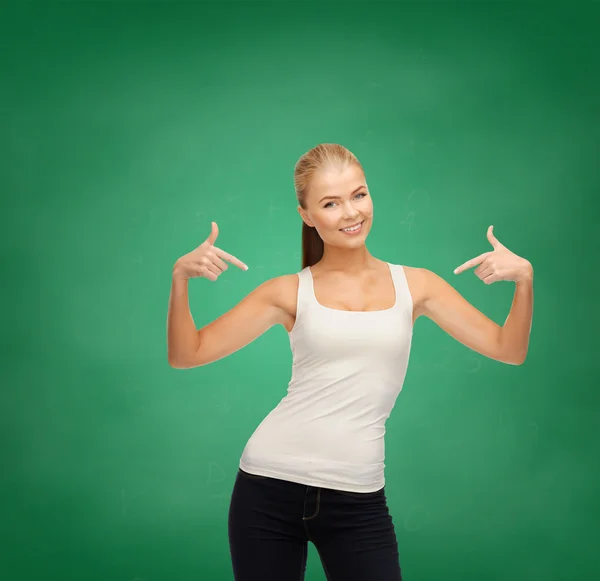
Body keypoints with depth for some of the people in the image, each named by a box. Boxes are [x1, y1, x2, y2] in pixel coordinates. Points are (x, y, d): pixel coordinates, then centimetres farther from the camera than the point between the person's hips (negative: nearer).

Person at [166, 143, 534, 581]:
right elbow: (186, 355, 0)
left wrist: (524, 278, -12)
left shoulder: (414, 286, 5)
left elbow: (509, 350, 3)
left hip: (358, 499, 1)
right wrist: (181, 276, -14)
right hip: (270, 485, 0)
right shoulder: (290, 292, 1)